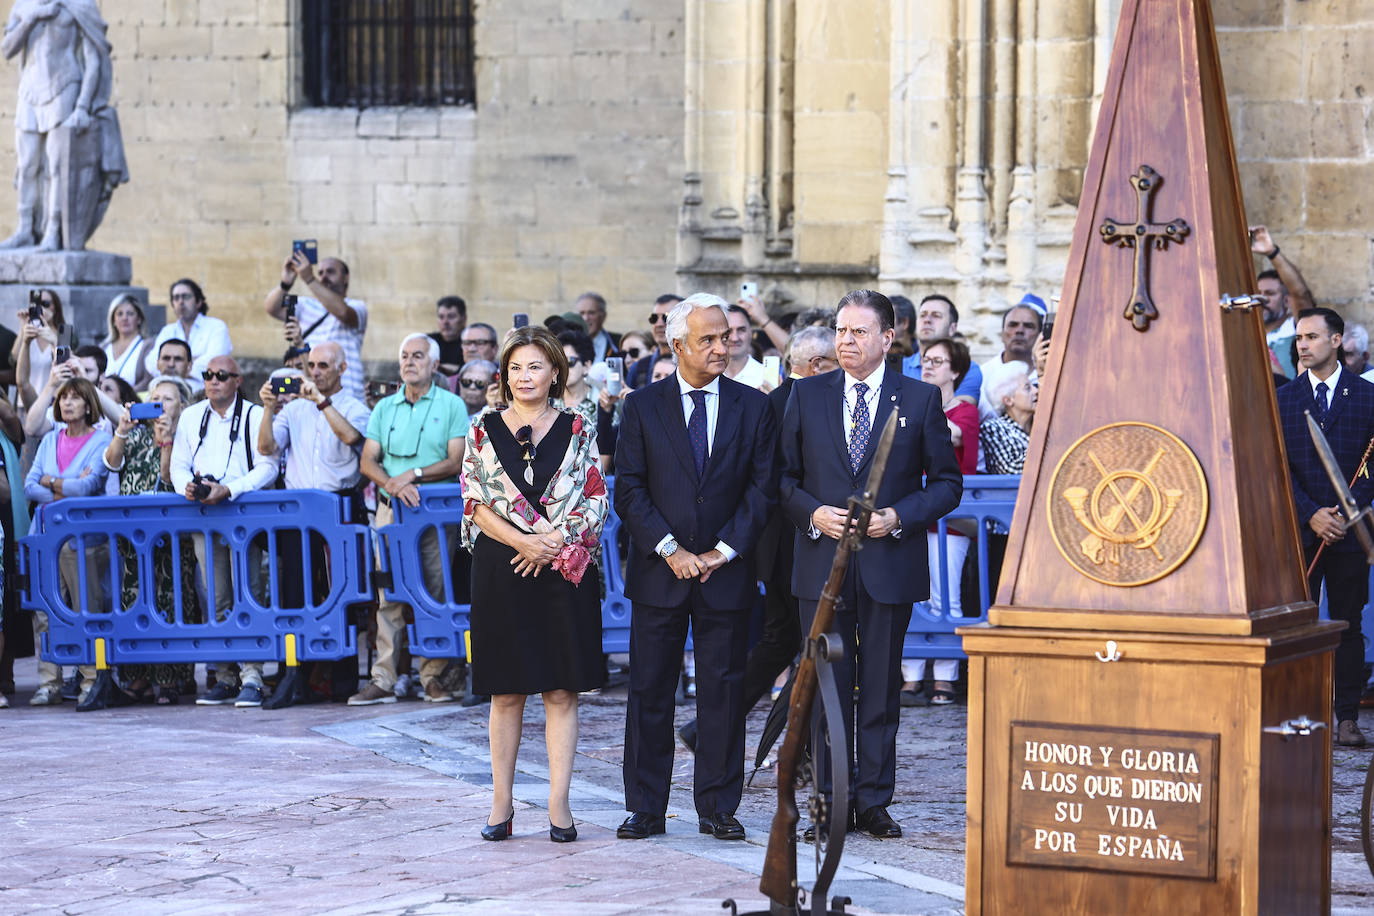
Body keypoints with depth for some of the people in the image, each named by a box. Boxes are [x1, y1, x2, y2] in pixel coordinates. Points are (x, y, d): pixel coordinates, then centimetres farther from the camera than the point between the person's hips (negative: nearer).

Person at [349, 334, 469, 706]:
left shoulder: (452, 405, 6)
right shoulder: (385, 408, 16)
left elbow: (456, 462, -3)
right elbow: (367, 461, 8)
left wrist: (414, 474, -13)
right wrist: (392, 484, -11)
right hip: (391, 509, 2)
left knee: (436, 592, -4)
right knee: (389, 592, -3)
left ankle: (433, 676, 2)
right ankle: (383, 680, -3)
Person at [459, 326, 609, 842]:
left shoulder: (576, 431, 6)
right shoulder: (484, 430, 7)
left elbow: (597, 500, 2)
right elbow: (475, 502, 1)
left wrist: (552, 540, -12)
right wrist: (522, 541, -12)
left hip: (563, 570, 0)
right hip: (502, 571, 0)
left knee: (561, 691, -1)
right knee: (505, 691, 3)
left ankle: (559, 804, 1)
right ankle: (502, 804, 9)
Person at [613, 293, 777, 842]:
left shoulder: (753, 407, 5)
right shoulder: (642, 407, 3)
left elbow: (762, 488, 2)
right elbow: (629, 491, -1)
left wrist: (723, 551, -8)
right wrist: (669, 550, -11)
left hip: (726, 572, 0)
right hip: (659, 572, 0)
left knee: (723, 690, 3)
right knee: (650, 691, 3)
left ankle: (718, 808, 11)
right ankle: (646, 808, 10)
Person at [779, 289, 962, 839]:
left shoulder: (921, 399, 3)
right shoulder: (807, 396, 7)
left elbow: (947, 483, 4)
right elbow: (784, 476, 10)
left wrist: (898, 517, -10)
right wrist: (813, 514, -9)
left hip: (890, 562, -1)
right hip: (822, 564, 1)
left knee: (881, 689, 4)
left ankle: (874, 802, 12)